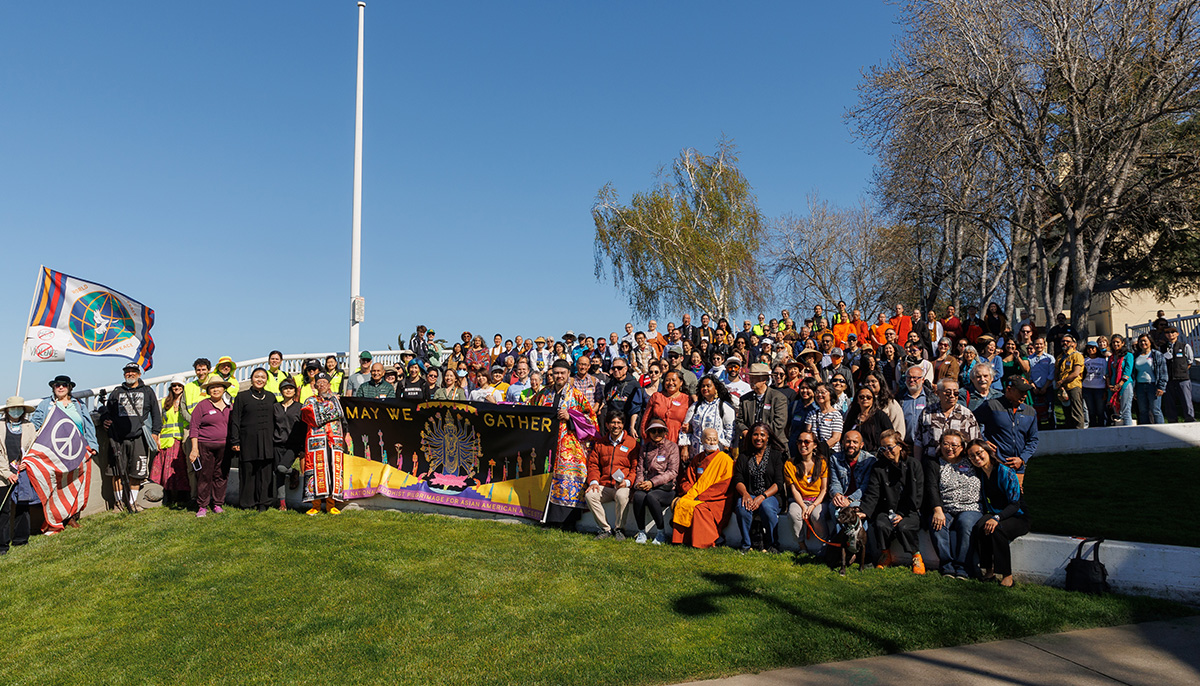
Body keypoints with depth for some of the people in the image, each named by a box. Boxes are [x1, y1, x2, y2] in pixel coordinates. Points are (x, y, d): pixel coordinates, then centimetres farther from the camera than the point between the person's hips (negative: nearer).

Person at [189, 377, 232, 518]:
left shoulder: (229, 406, 12)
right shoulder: (202, 405, 0)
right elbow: (194, 427, -3)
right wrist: (194, 448, -9)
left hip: (224, 447, 3)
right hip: (205, 446, -3)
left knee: (221, 476, 5)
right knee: (204, 476, -2)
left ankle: (218, 504, 15)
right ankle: (202, 506, 7)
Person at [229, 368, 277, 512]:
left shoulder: (271, 397, 12)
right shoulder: (242, 397, 4)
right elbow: (235, 420, 2)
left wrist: (276, 439, 10)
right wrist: (235, 441, -5)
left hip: (267, 441, 2)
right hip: (248, 440, -2)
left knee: (266, 472, 1)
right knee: (248, 471, 1)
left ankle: (263, 502, 10)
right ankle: (247, 503, 12)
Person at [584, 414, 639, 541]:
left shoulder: (632, 442, 5)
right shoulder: (599, 443, 16)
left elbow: (635, 467, 2)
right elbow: (593, 464, 15)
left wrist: (627, 481, -15)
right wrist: (593, 481, -3)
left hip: (623, 486, -3)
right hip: (604, 486, 3)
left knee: (622, 495, -36)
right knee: (589, 495, -26)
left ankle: (619, 529, -12)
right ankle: (605, 529, -10)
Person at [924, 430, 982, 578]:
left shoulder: (971, 463, 17)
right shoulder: (933, 465, 13)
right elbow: (932, 488, -3)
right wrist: (938, 510, -17)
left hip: (971, 509, 0)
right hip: (945, 511, 0)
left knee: (964, 522, -33)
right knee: (936, 524, -32)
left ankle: (963, 568, -30)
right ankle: (948, 566, -28)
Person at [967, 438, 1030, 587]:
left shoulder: (1005, 472, -15)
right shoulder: (979, 474, 6)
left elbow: (1015, 504, -19)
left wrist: (996, 518, -34)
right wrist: (987, 517, -2)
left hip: (1017, 517, -5)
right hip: (992, 514, 5)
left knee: (996, 529, -36)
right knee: (979, 527, -28)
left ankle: (1007, 576, -25)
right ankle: (988, 571, -20)